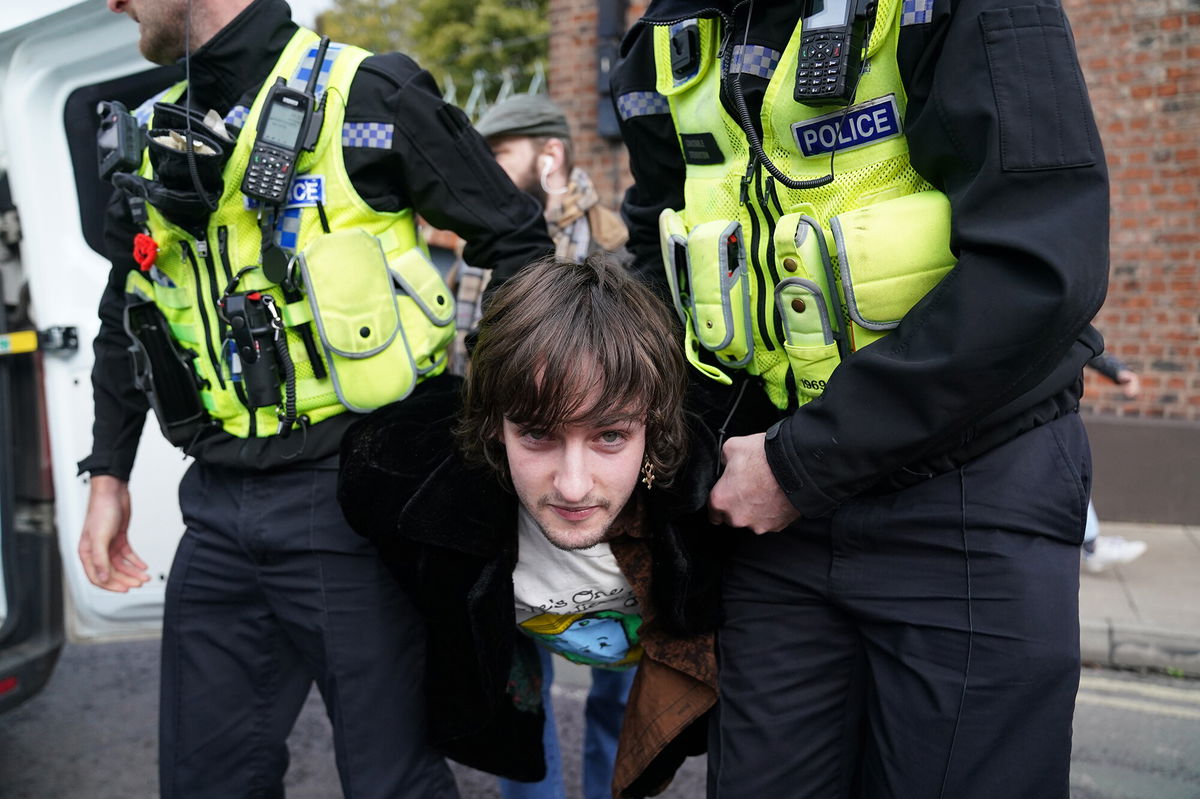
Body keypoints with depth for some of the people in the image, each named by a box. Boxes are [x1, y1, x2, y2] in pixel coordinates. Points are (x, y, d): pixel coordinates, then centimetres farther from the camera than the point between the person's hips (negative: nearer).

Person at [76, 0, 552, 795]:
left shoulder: (368, 96, -7)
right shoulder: (160, 135, 13)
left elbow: (518, 241, -3)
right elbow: (127, 319, 23)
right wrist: (109, 475, 20)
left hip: (347, 493, -6)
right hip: (218, 508, 7)